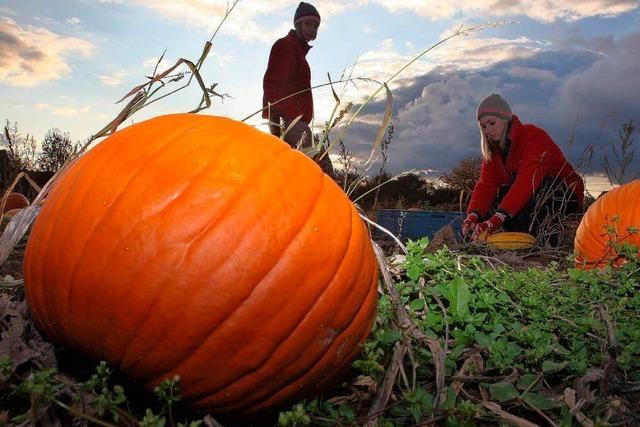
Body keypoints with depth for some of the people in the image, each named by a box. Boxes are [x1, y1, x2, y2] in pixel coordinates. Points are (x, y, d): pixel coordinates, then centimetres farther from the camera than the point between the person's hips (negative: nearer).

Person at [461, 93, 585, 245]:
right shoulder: (493, 150, 3)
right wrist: (473, 215, -30)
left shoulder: (534, 136, -22)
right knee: (486, 207, -12)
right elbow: (486, 184, -10)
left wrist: (497, 219, -46)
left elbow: (526, 182, -36)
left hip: (566, 194, -8)